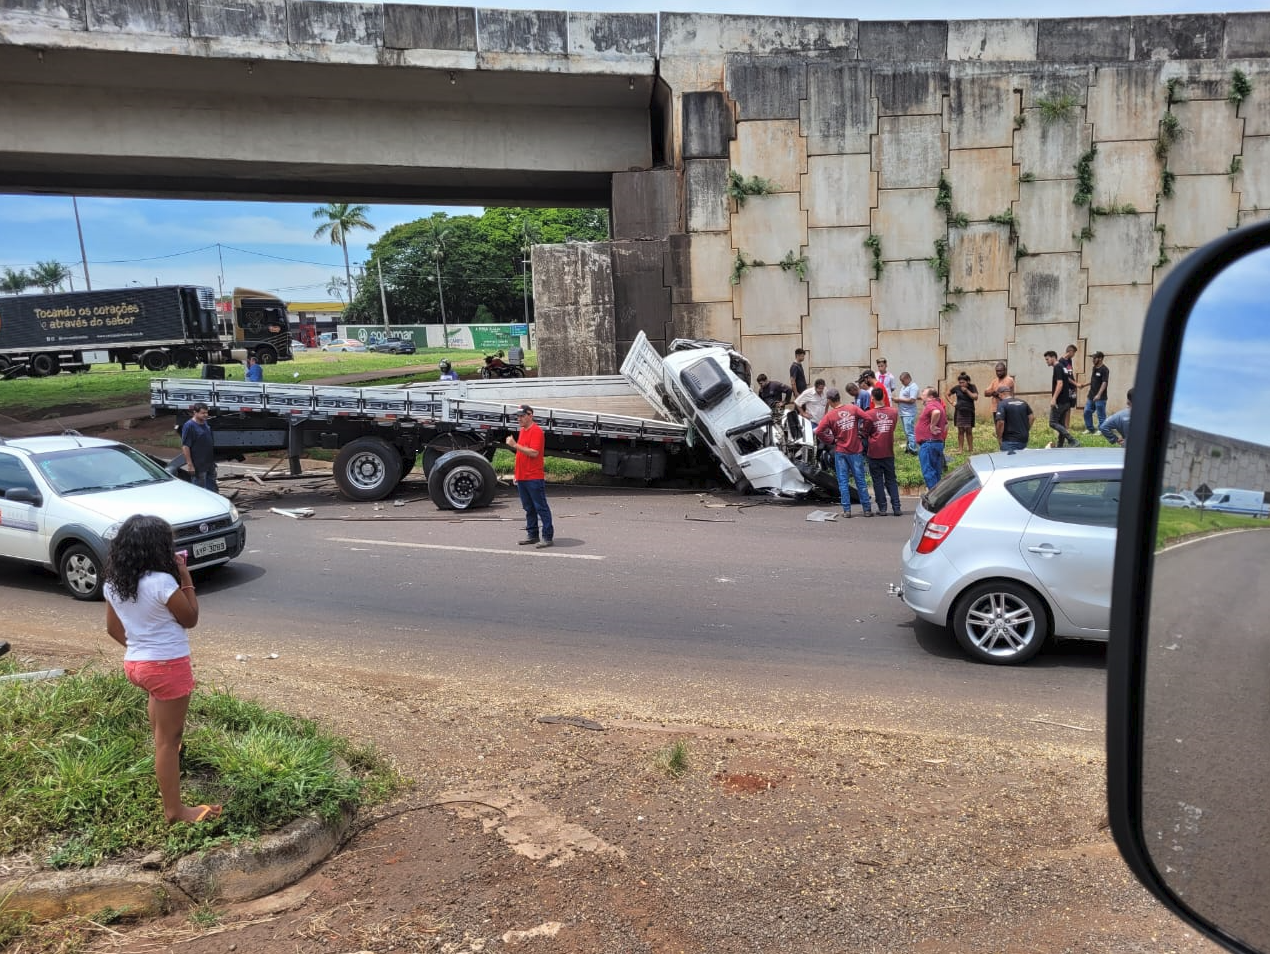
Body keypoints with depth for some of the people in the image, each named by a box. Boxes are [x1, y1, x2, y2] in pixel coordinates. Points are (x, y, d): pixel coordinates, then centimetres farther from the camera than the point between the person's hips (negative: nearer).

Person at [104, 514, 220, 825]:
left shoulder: (113, 583, -1)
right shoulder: (162, 582, -25)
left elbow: (113, 628, 10)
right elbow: (190, 619, -11)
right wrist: (186, 578, -10)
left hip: (134, 663, 9)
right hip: (168, 665, -8)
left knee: (156, 695, 41)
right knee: (169, 739, 0)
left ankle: (164, 757, 57)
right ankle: (174, 810, 9)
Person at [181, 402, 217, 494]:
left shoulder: (205, 423, 8)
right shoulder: (189, 426, -16)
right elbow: (185, 446, -19)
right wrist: (189, 464, -22)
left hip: (210, 463, 8)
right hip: (198, 465, -8)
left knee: (212, 487, 16)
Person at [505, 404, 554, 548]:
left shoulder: (536, 431, -11)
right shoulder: (522, 431, 17)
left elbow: (534, 452, -23)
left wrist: (515, 445, -22)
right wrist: (516, 473, 21)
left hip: (534, 478, -9)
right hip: (522, 477, 9)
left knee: (541, 507, -6)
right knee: (529, 508, 12)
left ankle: (548, 537, -3)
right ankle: (532, 535, 19)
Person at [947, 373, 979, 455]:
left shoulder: (972, 387, -1)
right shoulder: (957, 388, 2)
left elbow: (975, 397, -13)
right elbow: (948, 394, 14)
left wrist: (967, 391, -14)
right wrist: (952, 402, 3)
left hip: (969, 412, -1)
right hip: (959, 411, 1)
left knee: (969, 431, 1)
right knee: (960, 430, 1)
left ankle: (971, 449, 7)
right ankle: (960, 449, 5)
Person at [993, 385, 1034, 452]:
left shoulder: (1002, 404, -10)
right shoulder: (1023, 402, 12)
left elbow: (1000, 422, -19)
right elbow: (1032, 417, 13)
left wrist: (999, 438, -9)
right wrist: (1026, 430, 20)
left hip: (1010, 441, -7)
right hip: (1024, 439, 7)